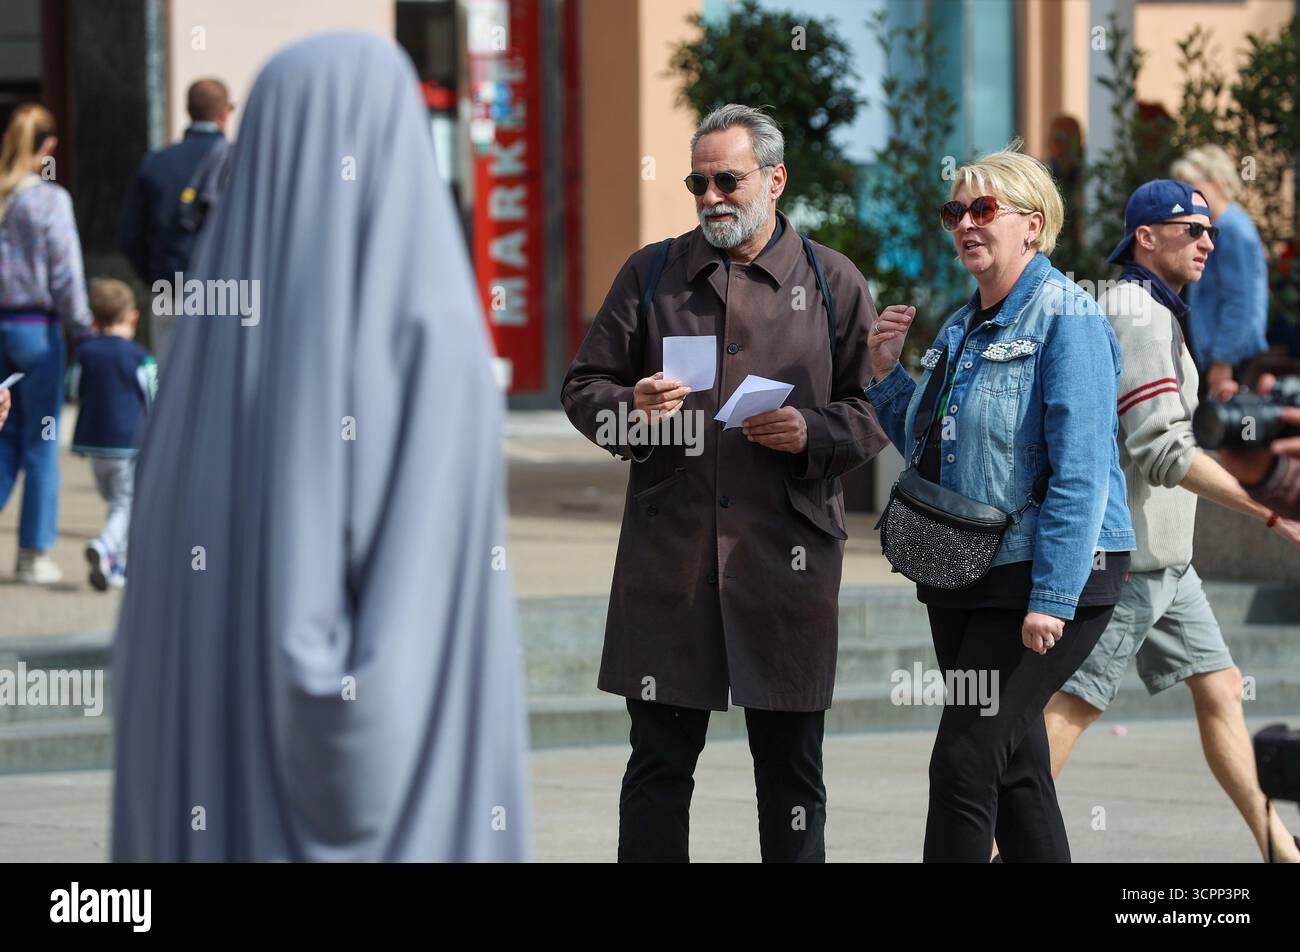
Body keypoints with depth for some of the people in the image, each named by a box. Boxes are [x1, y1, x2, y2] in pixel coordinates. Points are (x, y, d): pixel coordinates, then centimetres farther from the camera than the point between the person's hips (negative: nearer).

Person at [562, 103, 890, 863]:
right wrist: (630, 408, -9)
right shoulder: (651, 274, 11)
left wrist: (812, 432, -13)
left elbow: (876, 409, 6)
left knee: (791, 764, 5)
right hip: (669, 554, 1)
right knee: (659, 759, 2)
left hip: (787, 559, -1)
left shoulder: (833, 283, 7)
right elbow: (584, 387, 12)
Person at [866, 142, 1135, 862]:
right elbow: (925, 446, 24)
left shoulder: (1065, 317, -12)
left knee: (964, 762, -13)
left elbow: (1080, 468, -19)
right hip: (961, 577, 9)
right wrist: (886, 372, 9)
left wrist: (1052, 598, -24)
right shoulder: (960, 329, 15)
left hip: (1043, 578, -9)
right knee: (1015, 769, 11)